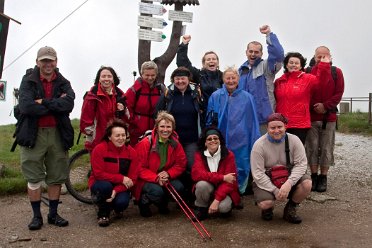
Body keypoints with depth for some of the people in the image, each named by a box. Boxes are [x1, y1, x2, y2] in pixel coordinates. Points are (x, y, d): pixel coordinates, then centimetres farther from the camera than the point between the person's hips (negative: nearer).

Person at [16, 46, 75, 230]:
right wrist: (56, 105, -14)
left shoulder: (63, 83, 6)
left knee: (56, 177, 9)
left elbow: (69, 103, -13)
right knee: (34, 178, 5)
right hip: (33, 134, -2)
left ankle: (53, 214, 24)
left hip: (57, 134, 2)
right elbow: (26, 106, -18)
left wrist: (43, 102, -19)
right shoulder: (28, 81, -1)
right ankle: (36, 215, 18)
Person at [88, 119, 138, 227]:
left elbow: (132, 179, -9)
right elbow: (99, 174, -18)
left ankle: (117, 208, 12)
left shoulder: (131, 152, -9)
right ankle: (103, 214, -5)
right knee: (105, 186, -36)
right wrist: (121, 178, -24)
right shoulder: (99, 149, -16)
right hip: (101, 184, -1)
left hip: (120, 187, 1)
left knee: (122, 202, -29)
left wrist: (116, 190, -25)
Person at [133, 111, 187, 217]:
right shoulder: (145, 143, -17)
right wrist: (156, 178, -28)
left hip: (166, 178, 5)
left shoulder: (175, 144, -4)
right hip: (147, 180, -4)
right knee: (157, 191, -33)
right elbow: (139, 168, -15)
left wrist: (168, 174, -21)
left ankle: (162, 203, 10)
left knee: (179, 187, -22)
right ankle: (143, 201, 4)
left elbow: (181, 164, -2)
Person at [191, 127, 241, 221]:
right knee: (202, 184, -31)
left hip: (224, 191, -1)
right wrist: (222, 177, -31)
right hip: (208, 189, 2)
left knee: (223, 206, -32)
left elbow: (229, 181, -18)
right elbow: (196, 174, -24)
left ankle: (226, 205, 7)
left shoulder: (229, 155, -11)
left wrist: (217, 200, -30)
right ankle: (201, 209, -3)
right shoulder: (199, 155, -6)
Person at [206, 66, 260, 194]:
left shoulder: (247, 97, 0)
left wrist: (256, 144, 1)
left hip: (241, 141, 0)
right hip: (221, 141, 1)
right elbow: (209, 120, 8)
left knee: (241, 169, 5)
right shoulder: (215, 96, 2)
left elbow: (253, 121, 2)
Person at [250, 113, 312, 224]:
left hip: (288, 178, 3)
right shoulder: (259, 145, -15)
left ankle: (290, 209, 2)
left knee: (307, 183, -26)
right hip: (266, 181, -2)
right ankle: (268, 208, 12)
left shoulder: (294, 140, -8)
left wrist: (289, 183, -29)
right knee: (265, 204, -30)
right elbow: (258, 174, -16)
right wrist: (275, 190, -23)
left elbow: (301, 164, -14)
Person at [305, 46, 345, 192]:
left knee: (326, 148, 4)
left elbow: (339, 93, -1)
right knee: (312, 147, 4)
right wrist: (313, 107, -14)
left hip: (329, 117, 0)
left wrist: (326, 106, -13)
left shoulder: (336, 72, 6)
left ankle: (323, 178, 13)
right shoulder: (308, 72, 4)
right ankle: (314, 177, 14)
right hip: (311, 117, 0)